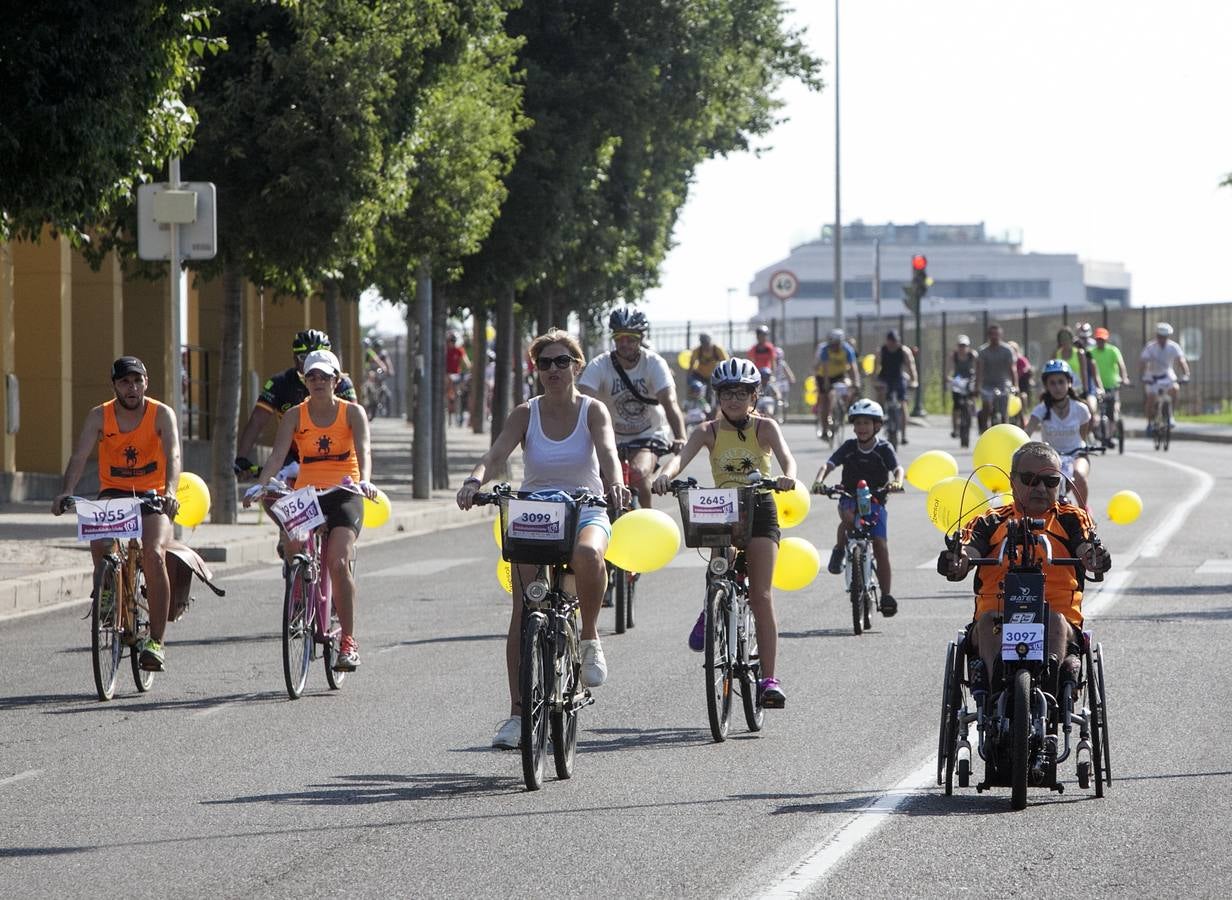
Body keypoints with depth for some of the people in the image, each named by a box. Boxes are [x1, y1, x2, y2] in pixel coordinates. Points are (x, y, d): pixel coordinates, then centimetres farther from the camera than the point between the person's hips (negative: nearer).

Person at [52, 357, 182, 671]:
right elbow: (80, 456, -16)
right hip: (113, 494, 2)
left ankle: (156, 641, -18)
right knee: (100, 545, -30)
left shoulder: (162, 414, -8)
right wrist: (66, 492, -34)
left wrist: (170, 491, -44)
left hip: (152, 497, -2)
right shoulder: (99, 417, -4)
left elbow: (172, 454, -24)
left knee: (154, 555, -26)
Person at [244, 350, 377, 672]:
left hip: (344, 494, -3)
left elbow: (363, 450, -14)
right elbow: (277, 455, -7)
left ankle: (349, 640, -14)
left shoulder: (352, 412, 1)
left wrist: (365, 480, -35)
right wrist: (259, 485, -25)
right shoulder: (295, 416, 5)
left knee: (338, 563, -20)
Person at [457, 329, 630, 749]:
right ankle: (518, 711, -5)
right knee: (522, 612, -10)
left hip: (586, 512, -2)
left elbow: (608, 451, -21)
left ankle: (590, 638, -14)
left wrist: (614, 482, -43)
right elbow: (496, 454, -12)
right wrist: (474, 481, -34)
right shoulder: (525, 414, 1)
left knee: (586, 554, -38)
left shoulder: (593, 411, -3)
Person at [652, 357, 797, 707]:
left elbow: (785, 455, -20)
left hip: (760, 510, -1)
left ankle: (769, 678, -12)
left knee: (761, 595, -10)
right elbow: (683, 456, -17)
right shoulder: (709, 431, 1)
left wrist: (788, 476, -44)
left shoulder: (765, 427, -2)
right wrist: (666, 475, -40)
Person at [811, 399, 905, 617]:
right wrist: (819, 480, -32)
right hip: (850, 499, 0)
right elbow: (828, 464, -11)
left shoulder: (884, 449, -4)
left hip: (875, 501, 0)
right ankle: (839, 550, -8)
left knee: (880, 545, -12)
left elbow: (898, 468, -18)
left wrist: (896, 482, -42)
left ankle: (886, 595, -5)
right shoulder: (849, 447, 0)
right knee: (848, 517, -36)